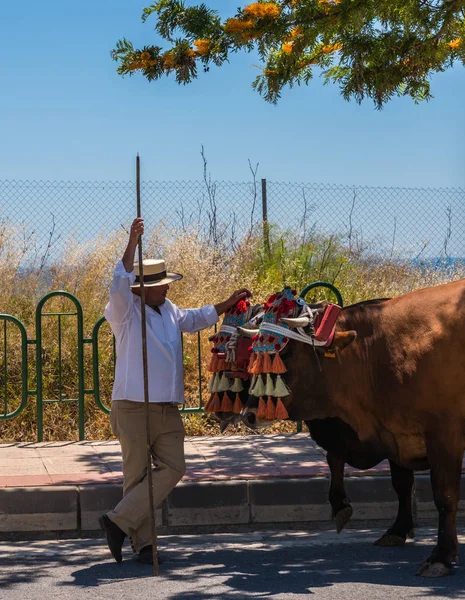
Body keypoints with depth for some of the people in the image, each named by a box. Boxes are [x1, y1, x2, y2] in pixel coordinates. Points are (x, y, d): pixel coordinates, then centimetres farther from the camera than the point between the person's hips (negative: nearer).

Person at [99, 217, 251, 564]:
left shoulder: (167, 311, 18)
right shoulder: (125, 312, -4)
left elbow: (195, 319, 38)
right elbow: (120, 285, -25)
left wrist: (228, 304, 33)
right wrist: (132, 245, -36)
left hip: (168, 409, 7)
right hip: (134, 407, -7)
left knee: (173, 469, -4)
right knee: (137, 474, -2)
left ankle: (119, 522, 0)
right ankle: (142, 542, 4)